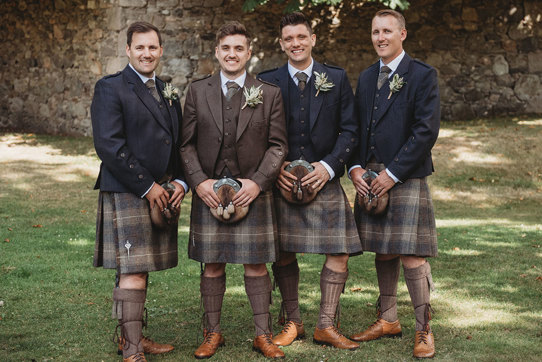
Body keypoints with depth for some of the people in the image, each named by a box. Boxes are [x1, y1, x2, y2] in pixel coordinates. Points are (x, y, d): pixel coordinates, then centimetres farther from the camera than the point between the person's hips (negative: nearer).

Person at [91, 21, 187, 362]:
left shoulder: (167, 92, 16)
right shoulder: (110, 89, -6)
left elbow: (178, 143, 19)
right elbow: (109, 144, -15)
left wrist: (180, 182, 1)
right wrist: (147, 187, -15)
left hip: (161, 193, 7)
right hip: (126, 194, -7)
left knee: (140, 269, 12)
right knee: (132, 272, -9)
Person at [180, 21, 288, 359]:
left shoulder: (269, 94, 4)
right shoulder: (197, 91, 6)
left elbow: (278, 145, 2)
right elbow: (187, 144, 5)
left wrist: (258, 182, -11)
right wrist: (199, 181, -9)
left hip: (253, 192, -1)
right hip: (209, 192, 1)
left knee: (256, 265, 3)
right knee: (212, 266, 7)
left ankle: (263, 334, 14)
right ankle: (213, 333, 19)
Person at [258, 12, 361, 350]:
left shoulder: (337, 79, 4)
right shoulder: (267, 82, 4)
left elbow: (349, 130, 3)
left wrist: (329, 166, -11)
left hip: (324, 179, 0)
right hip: (282, 181, 0)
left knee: (338, 252, -4)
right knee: (283, 255, 4)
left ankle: (326, 325, 8)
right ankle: (292, 322, 21)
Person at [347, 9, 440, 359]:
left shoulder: (422, 75, -5)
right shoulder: (367, 77, 15)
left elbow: (426, 130, -11)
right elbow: (356, 126, 16)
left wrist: (393, 173, -14)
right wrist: (356, 168, 0)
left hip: (406, 177, -6)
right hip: (370, 177, 6)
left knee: (411, 255, -7)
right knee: (383, 252, 12)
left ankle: (424, 329, 3)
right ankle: (388, 320, 23)